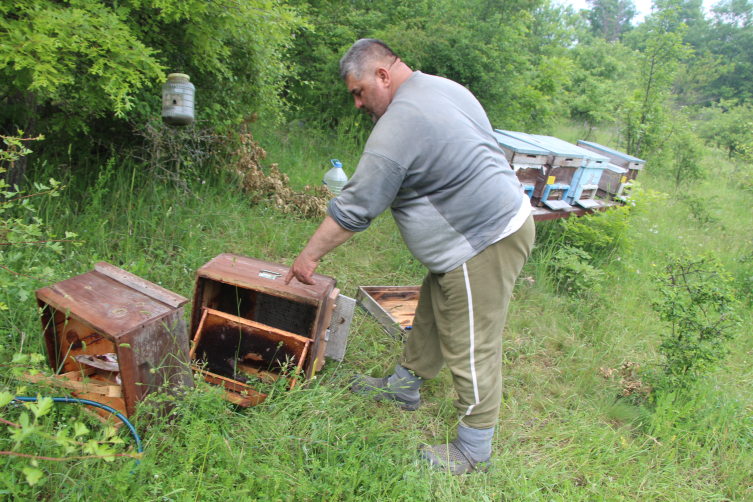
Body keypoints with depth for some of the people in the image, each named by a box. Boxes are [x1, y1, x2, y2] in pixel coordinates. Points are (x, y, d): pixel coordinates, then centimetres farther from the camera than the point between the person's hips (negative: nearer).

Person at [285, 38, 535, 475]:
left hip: (485, 242, -11)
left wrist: (309, 256, -5)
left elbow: (355, 208, -17)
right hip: (501, 217, 11)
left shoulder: (399, 124, -20)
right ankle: (405, 385, 41)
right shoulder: (445, 87, 11)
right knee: (432, 317, 22)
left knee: (472, 348, 1)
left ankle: (474, 453, 17)